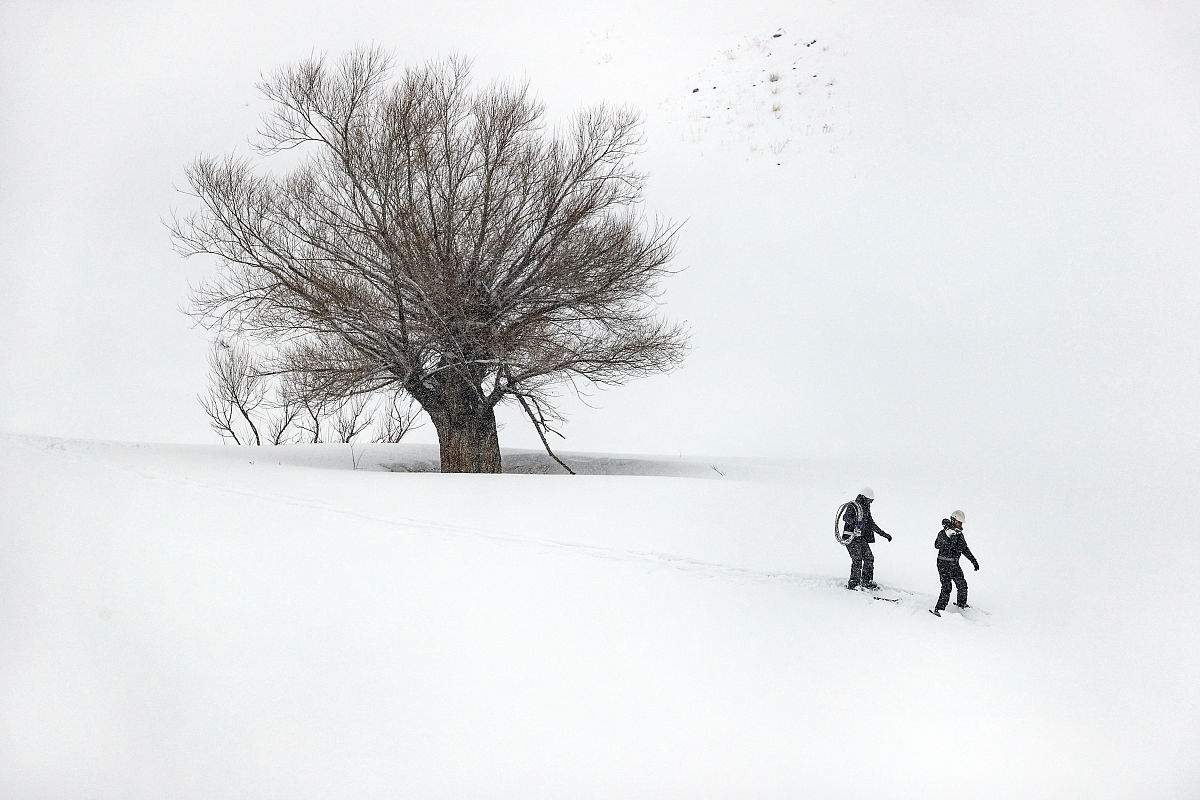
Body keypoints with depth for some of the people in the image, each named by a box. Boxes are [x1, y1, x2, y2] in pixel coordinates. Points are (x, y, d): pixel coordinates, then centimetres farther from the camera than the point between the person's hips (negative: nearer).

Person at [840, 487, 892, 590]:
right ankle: (853, 583, -7)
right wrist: (855, 523, -45)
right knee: (857, 560, -14)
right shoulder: (852, 506, -9)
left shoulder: (866, 508, 17)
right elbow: (845, 517, -26)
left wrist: (884, 534, 25)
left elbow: (871, 524, 25)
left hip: (862, 538, 9)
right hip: (851, 538, -9)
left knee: (869, 558, 6)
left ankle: (866, 581, 17)